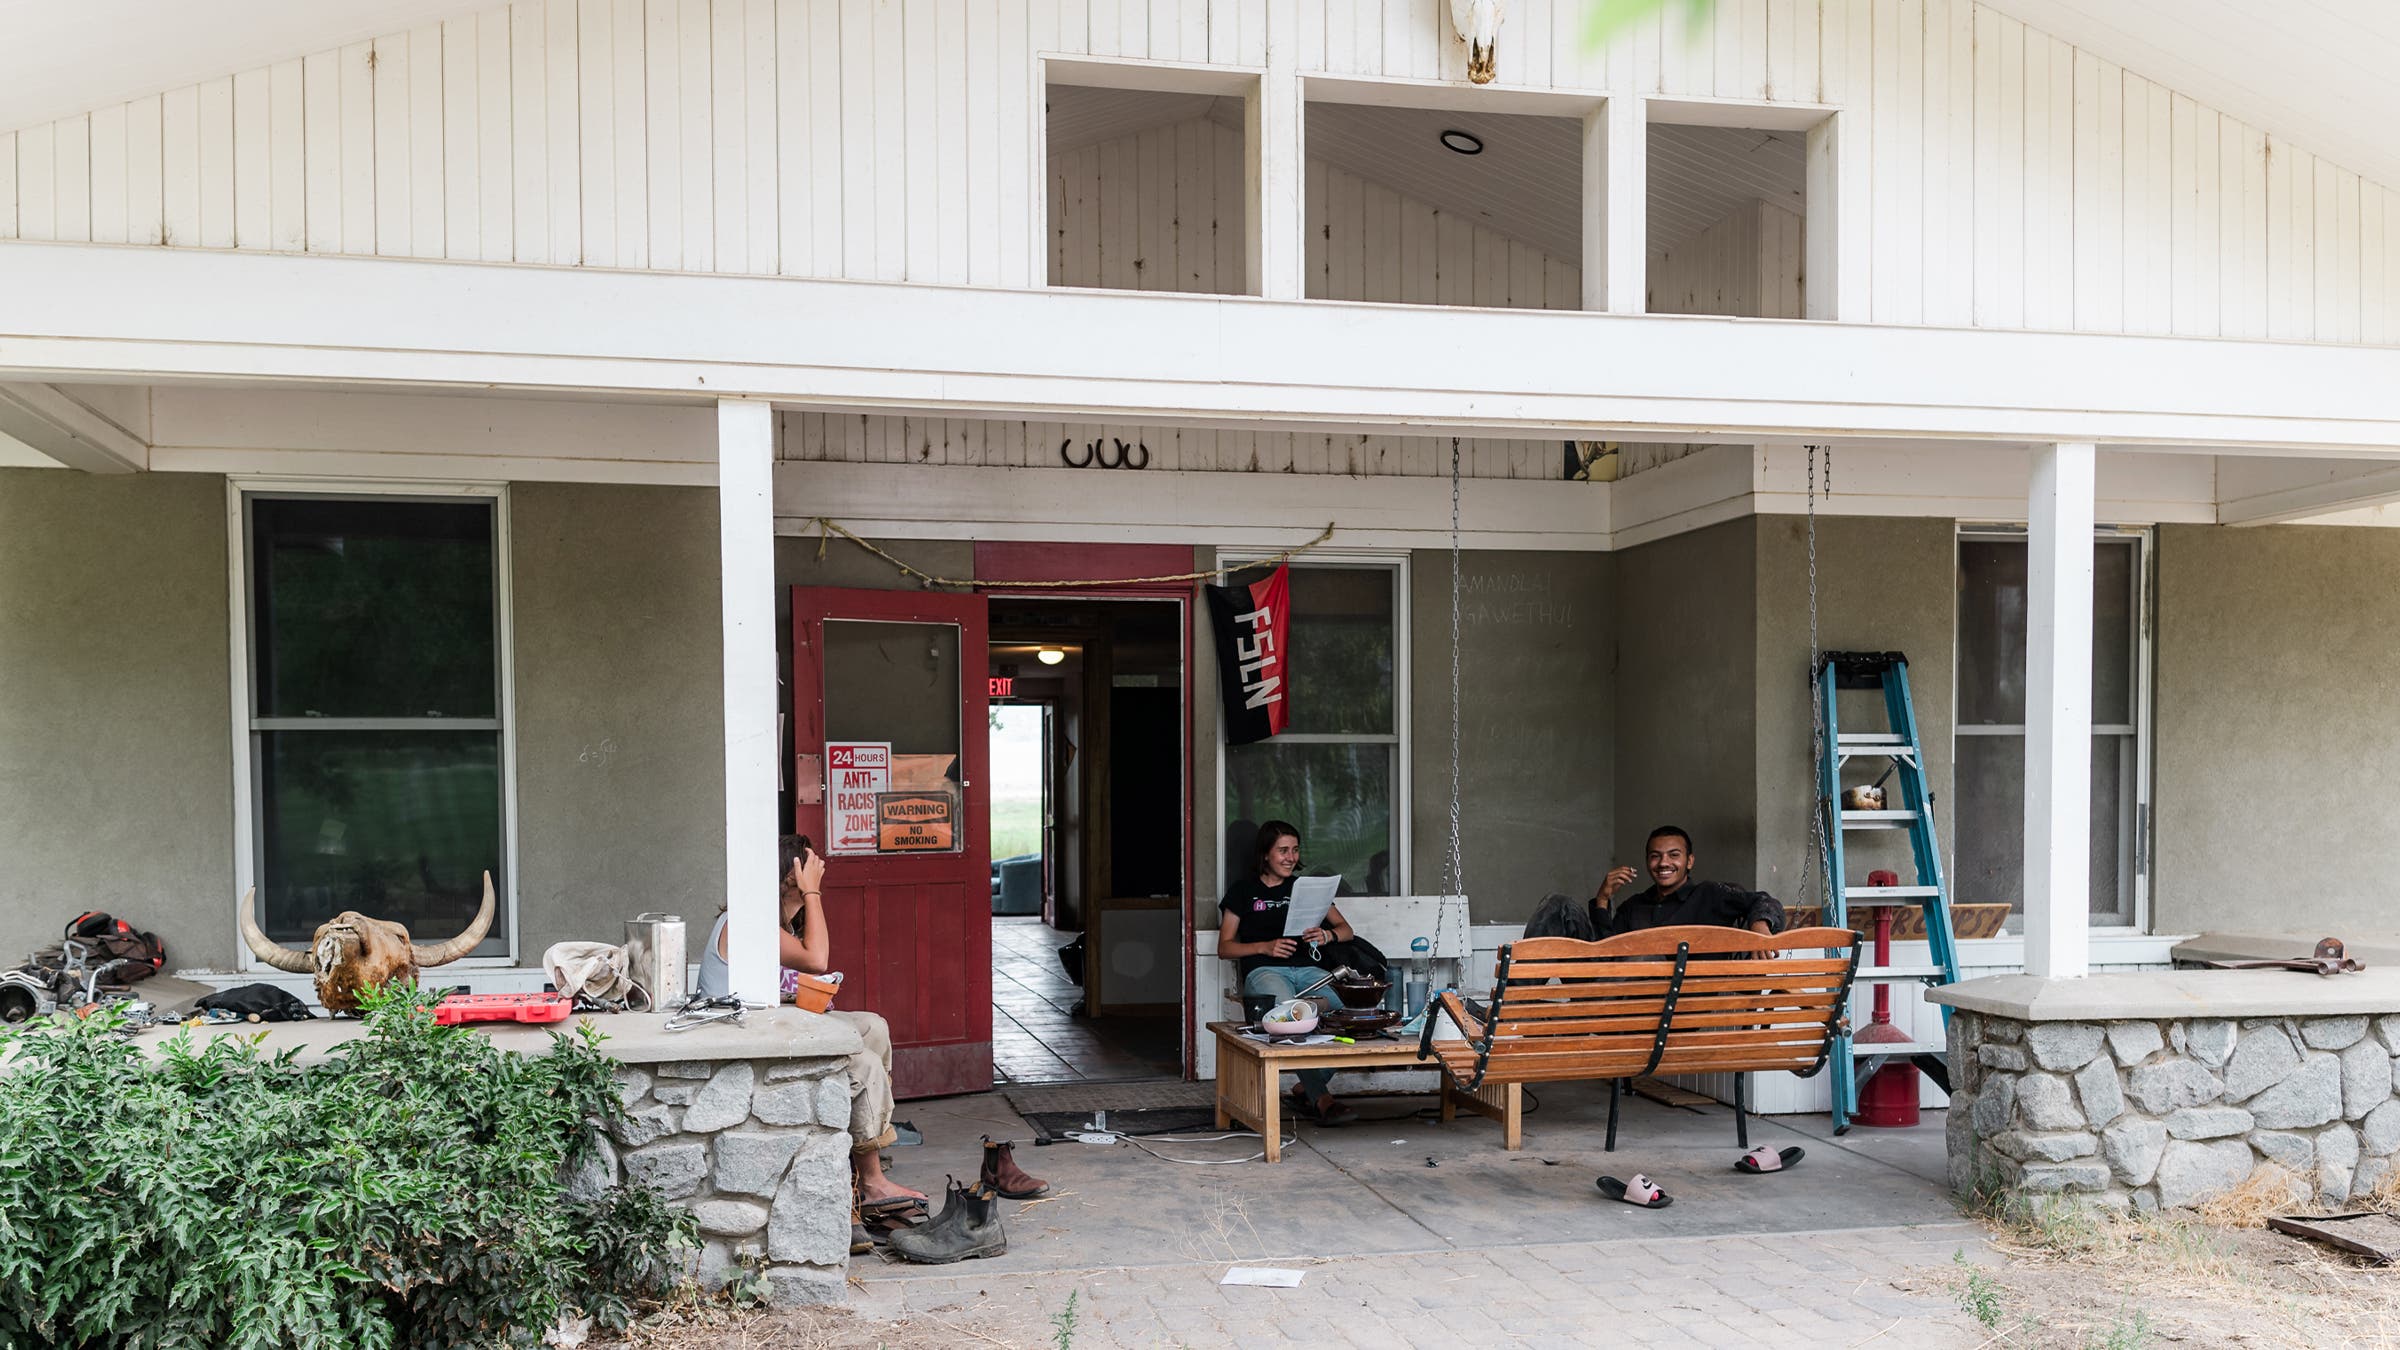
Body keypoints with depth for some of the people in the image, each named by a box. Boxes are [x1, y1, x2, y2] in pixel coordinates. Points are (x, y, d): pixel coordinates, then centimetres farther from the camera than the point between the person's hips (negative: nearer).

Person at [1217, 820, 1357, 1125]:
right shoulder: (1244, 891, 16)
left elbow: (1346, 929, 23)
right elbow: (1224, 948, 12)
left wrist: (1327, 935, -2)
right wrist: (1265, 947, -5)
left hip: (1307, 968, 3)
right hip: (1263, 971, -3)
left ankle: (1306, 1089, -17)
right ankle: (1320, 1098, -36)